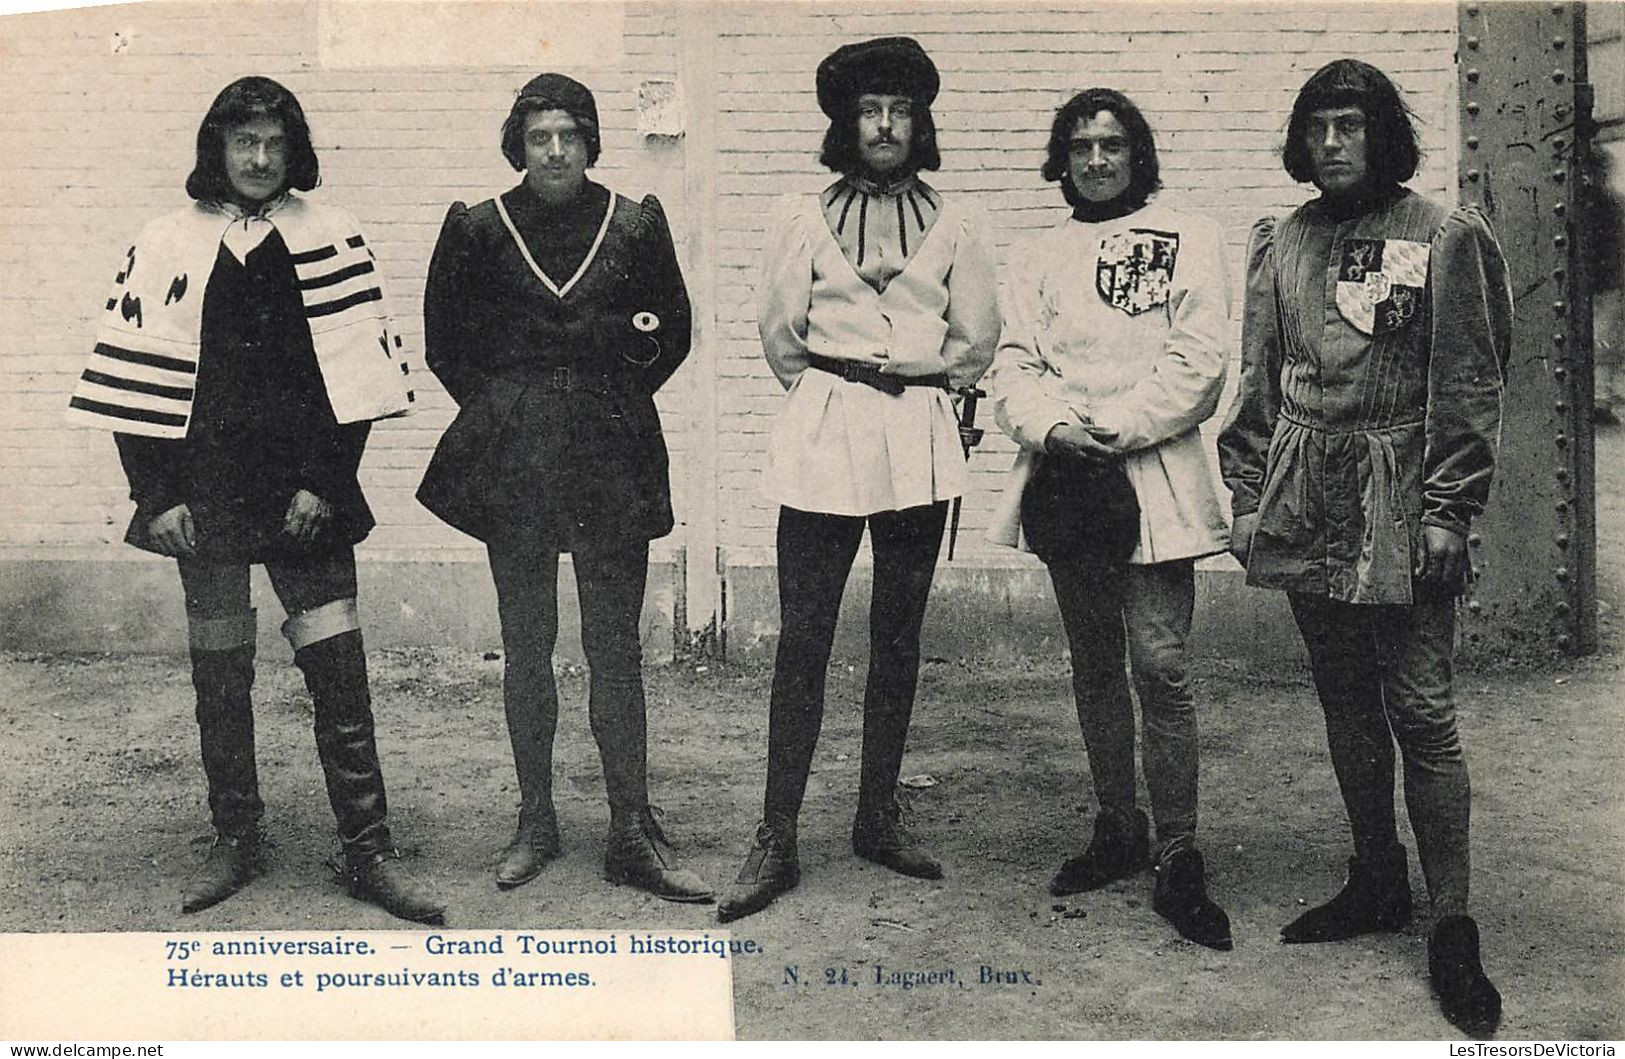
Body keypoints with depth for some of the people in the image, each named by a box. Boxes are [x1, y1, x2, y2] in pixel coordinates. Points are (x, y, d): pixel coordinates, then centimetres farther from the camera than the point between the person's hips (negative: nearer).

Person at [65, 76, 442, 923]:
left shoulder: (330, 240, 3)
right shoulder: (168, 245, 5)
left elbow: (356, 372, 1)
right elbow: (137, 378, 4)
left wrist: (326, 483, -6)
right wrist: (157, 496, -3)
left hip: (306, 494, -1)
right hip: (205, 497, 1)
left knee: (339, 675, -2)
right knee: (218, 676, 8)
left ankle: (368, 852, 4)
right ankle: (235, 843, 20)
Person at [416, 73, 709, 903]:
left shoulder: (634, 225, 4)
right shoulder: (478, 230, 4)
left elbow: (672, 332, 13)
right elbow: (444, 339, 12)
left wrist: (618, 395, 5)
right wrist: (496, 405, 5)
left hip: (611, 455, 0)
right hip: (512, 459, 1)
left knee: (616, 648, 1)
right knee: (525, 647, 6)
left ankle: (633, 833, 6)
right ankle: (535, 824, 17)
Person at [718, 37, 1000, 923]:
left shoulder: (951, 225, 7)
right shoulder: (803, 220, 4)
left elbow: (975, 341, 9)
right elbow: (779, 334, 6)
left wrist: (912, 377, 4)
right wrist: (831, 391, 8)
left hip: (920, 449, 2)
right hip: (821, 446, -2)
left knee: (898, 640, 9)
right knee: (801, 643, -4)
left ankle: (879, 819, 21)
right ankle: (775, 841, 1)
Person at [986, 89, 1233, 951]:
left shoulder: (1187, 241, 4)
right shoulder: (1039, 257, 16)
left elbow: (1196, 363, -6)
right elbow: (1014, 365, 7)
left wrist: (1114, 425, -13)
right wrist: (1056, 426, -12)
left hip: (1152, 481, -4)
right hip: (1065, 481, 5)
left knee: (1160, 667, -11)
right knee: (1094, 669, 12)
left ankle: (1178, 862, -4)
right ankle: (1116, 831, 25)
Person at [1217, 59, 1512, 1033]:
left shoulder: (1443, 237, -2)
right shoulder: (1281, 242, 11)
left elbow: (1468, 386, -4)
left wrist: (1449, 512, -10)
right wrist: (1249, 498, 8)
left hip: (1399, 499, -5)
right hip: (1306, 495, 5)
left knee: (1421, 708, -6)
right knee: (1345, 698, 12)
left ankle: (1453, 926, 2)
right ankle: (1379, 883, 25)